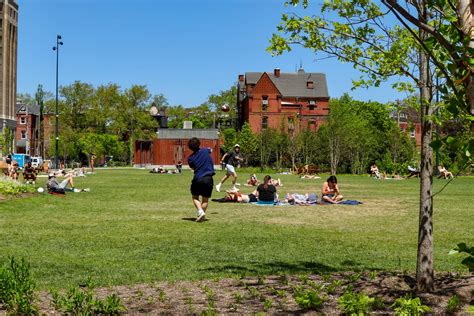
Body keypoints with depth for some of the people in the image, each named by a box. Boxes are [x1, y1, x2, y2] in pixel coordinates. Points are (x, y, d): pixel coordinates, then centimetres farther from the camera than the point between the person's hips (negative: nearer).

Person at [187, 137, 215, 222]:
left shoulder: (190, 158, -4)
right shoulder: (206, 151, -4)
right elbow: (210, 150, 22)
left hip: (197, 179, -1)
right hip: (208, 179, 1)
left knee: (195, 197, 16)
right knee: (205, 199, 12)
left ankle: (200, 211, -5)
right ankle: (202, 214, 7)